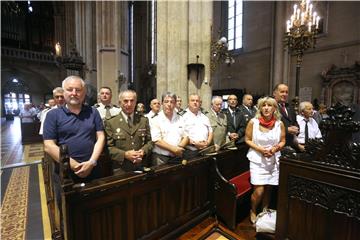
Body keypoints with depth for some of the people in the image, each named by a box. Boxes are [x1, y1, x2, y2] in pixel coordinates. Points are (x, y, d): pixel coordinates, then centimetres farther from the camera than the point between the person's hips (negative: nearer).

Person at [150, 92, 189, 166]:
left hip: (177, 157, 4)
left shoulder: (180, 119, 10)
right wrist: (174, 149, -16)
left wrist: (179, 147, -11)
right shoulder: (156, 120, -4)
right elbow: (156, 140, -12)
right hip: (161, 158, -3)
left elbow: (186, 137, 7)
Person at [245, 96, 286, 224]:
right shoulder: (253, 122, -9)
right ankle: (253, 211, 24)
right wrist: (260, 149, -16)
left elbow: (282, 141, 8)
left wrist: (276, 148, -12)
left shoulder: (279, 124, -1)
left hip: (273, 160, 3)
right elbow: (247, 139, -4)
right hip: (257, 160, -3)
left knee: (268, 188, 12)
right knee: (259, 190, -5)